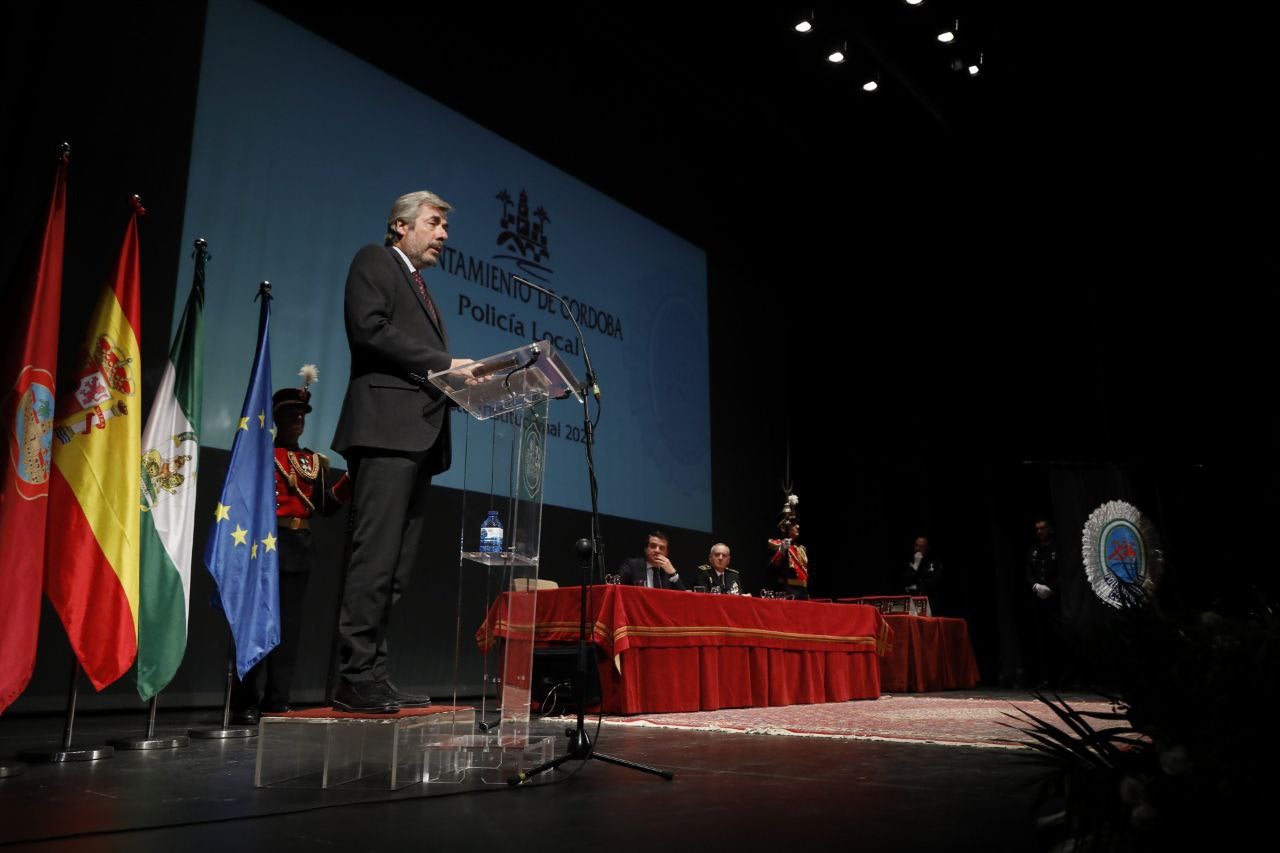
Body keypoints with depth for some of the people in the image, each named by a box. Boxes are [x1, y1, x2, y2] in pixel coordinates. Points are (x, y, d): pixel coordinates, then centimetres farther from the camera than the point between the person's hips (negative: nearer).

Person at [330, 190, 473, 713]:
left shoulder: (422, 288, 31)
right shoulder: (374, 262, 7)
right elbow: (369, 329, -10)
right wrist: (442, 363, -12)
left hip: (421, 433, 9)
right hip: (387, 427, -9)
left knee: (397, 566, 3)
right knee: (376, 555, -14)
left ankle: (373, 678, 5)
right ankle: (356, 679, -12)